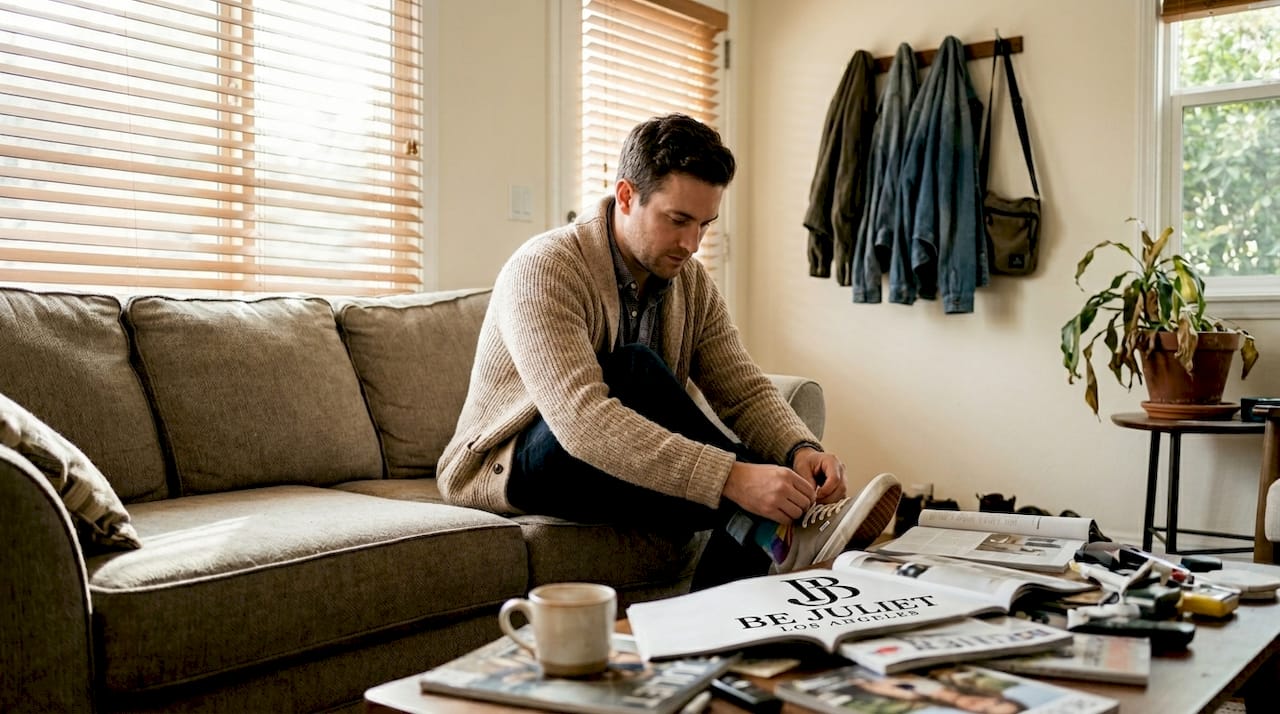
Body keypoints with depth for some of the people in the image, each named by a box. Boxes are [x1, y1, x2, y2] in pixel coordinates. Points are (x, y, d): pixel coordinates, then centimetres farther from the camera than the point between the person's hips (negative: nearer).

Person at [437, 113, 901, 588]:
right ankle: (782, 530, -29)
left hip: (625, 482, 5)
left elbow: (744, 390, -4)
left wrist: (802, 450, -27)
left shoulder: (690, 282, 0)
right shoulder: (543, 270, -24)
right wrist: (732, 476, -46)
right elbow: (582, 422, -38)